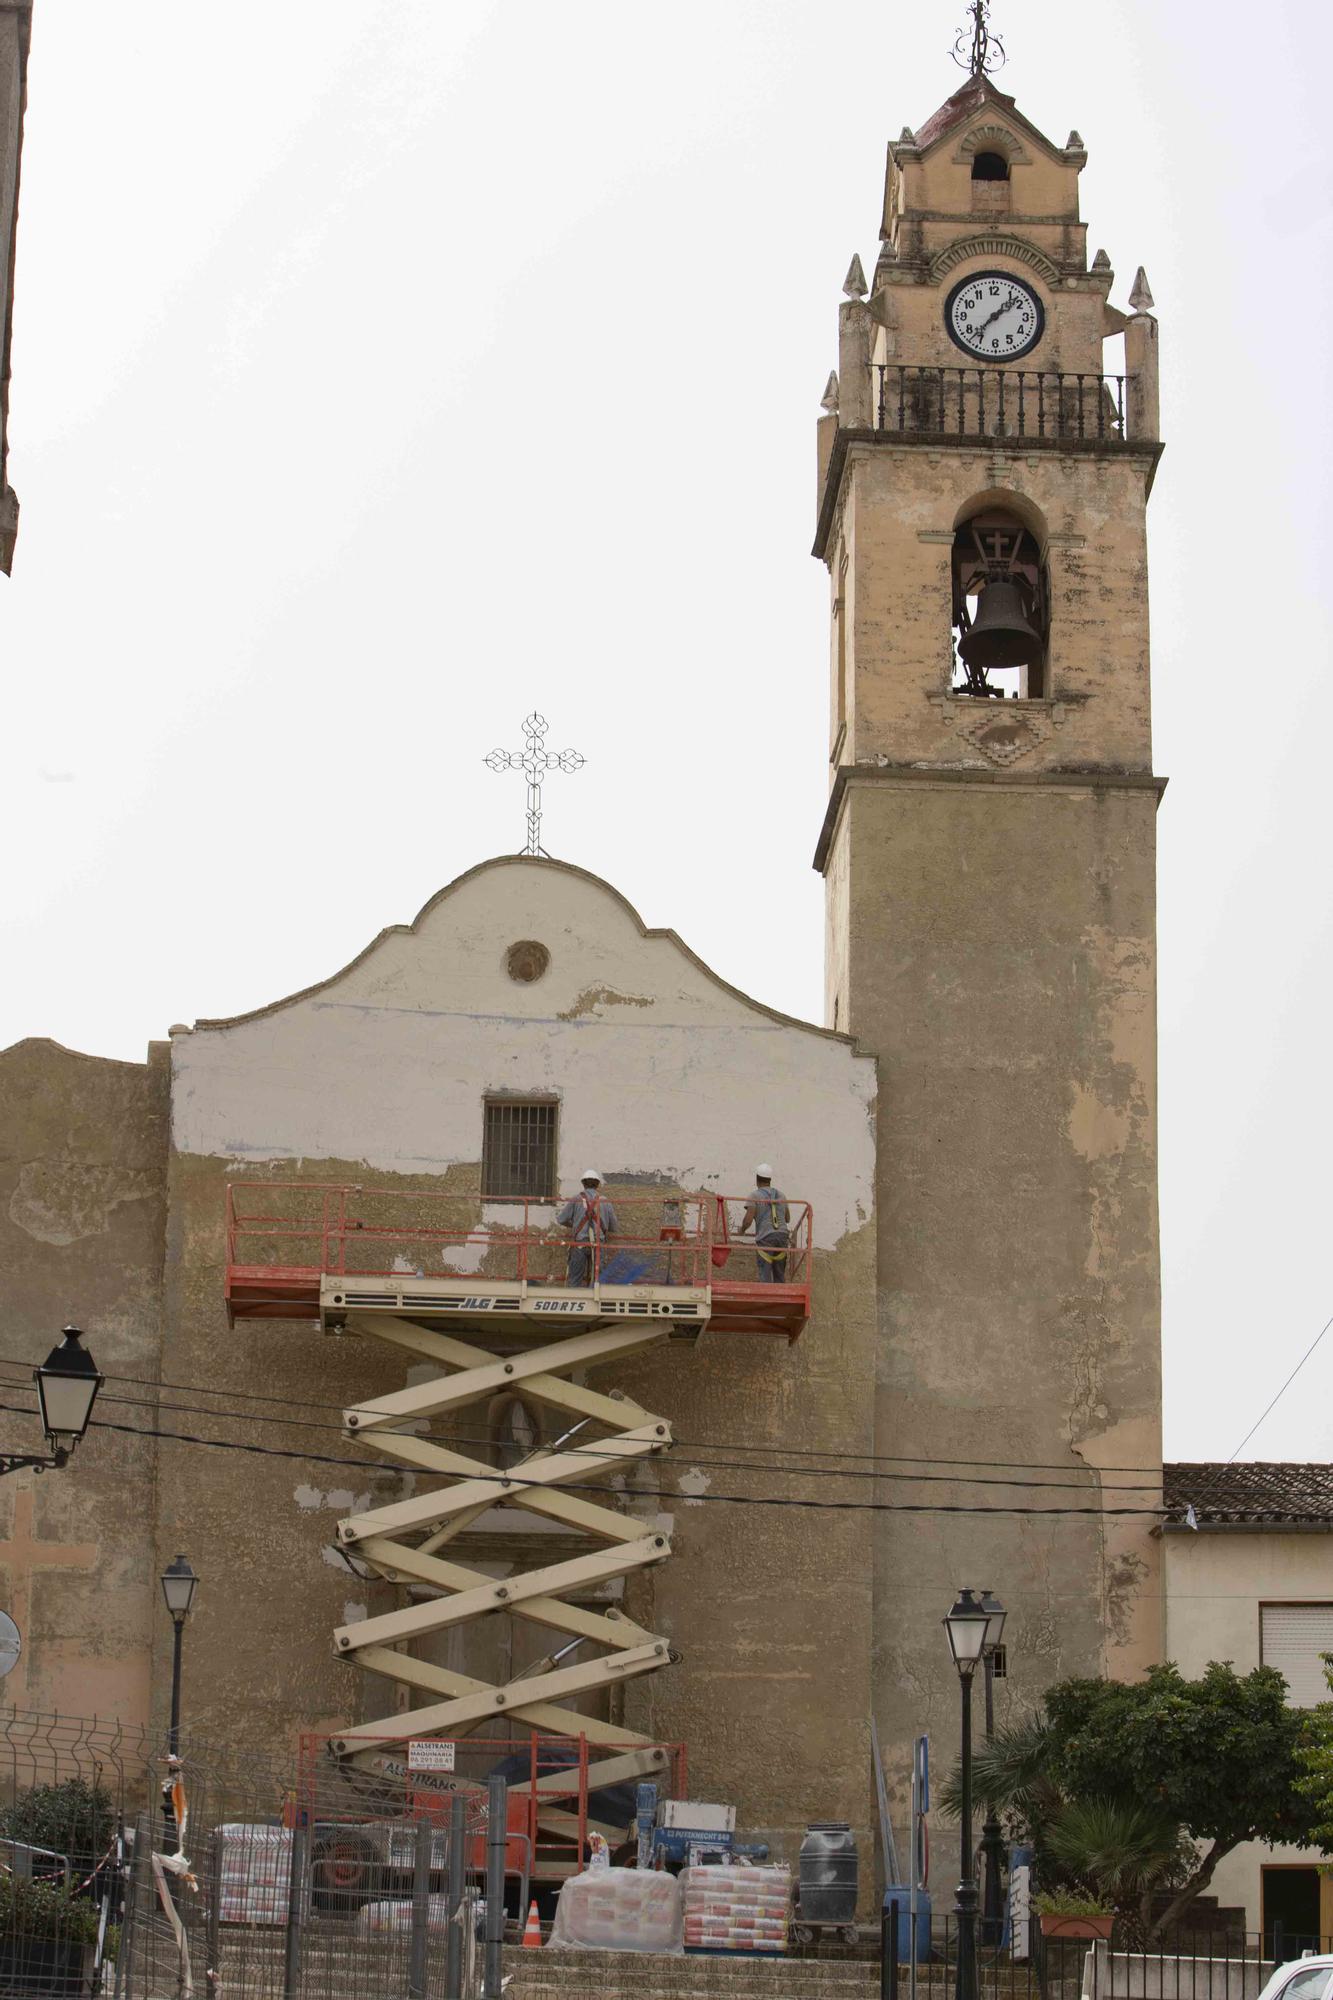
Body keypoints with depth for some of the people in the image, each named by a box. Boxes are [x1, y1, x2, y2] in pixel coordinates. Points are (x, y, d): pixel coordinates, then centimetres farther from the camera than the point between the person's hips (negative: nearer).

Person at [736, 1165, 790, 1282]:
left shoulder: (755, 1196, -1)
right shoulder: (781, 1195, 16)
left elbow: (748, 1219, -10)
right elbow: (787, 1219, 26)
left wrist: (741, 1230, 10)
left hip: (765, 1237, -5)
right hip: (782, 1236, 5)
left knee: (765, 1275, -4)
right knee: (780, 1274, 11)